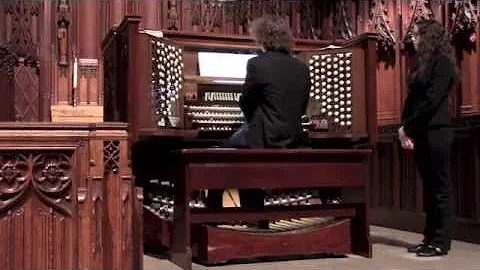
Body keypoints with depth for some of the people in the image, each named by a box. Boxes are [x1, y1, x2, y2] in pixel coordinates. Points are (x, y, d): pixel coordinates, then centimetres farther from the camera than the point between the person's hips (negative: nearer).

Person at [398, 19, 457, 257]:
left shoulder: (442, 62, -8)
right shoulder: (421, 63, 18)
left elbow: (431, 100, -17)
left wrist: (407, 128, -14)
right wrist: (404, 127, 1)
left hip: (435, 132, -8)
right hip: (420, 133, 8)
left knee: (439, 187, -4)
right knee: (429, 187, 10)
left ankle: (441, 242, 1)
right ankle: (430, 238, 15)